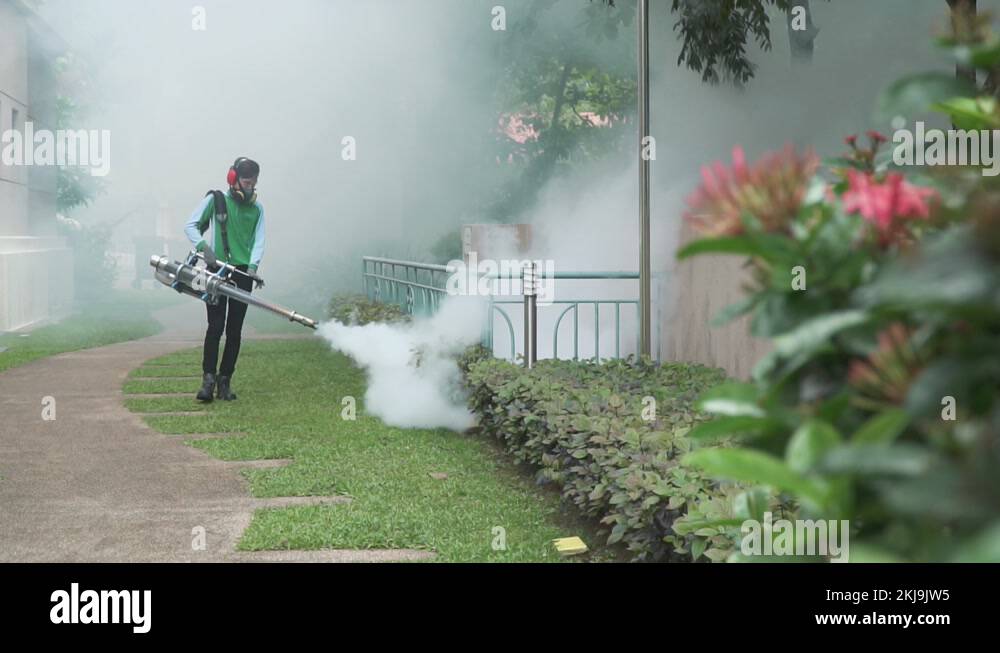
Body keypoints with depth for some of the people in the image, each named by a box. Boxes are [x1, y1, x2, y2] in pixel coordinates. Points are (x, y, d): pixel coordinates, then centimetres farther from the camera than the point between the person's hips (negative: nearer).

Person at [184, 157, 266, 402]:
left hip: (243, 273, 3)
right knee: (215, 326, -10)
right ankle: (208, 379, -6)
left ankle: (225, 381, 9)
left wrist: (253, 266, -15)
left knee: (234, 329, 3)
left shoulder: (256, 208, 9)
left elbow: (258, 240, 2)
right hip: (217, 270, -3)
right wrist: (204, 247, -15)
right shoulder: (215, 200, 1)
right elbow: (190, 225, 2)